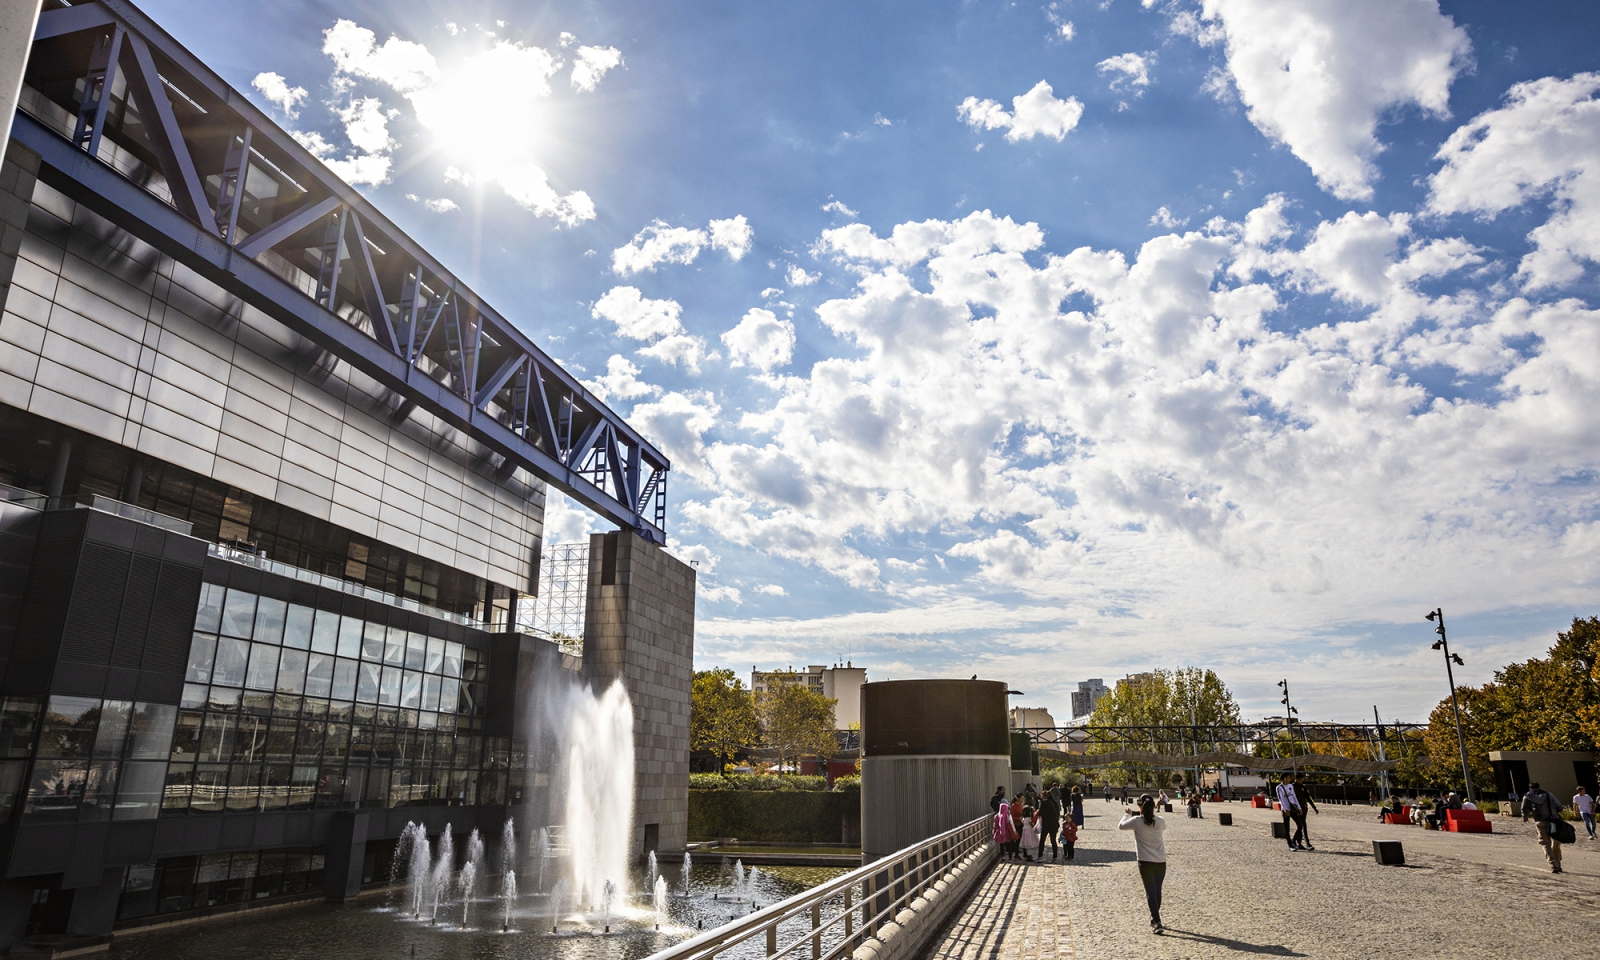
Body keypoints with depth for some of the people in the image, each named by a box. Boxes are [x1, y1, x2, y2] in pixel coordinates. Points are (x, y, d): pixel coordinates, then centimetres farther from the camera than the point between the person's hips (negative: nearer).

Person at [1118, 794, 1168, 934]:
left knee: (1151, 892, 0)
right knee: (1157, 891, 17)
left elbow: (1121, 826, 3)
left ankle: (1157, 923, -9)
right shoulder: (1160, 822, -2)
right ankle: (1154, 919, 31)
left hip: (1145, 862, -4)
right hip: (1161, 861, 4)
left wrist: (1127, 814, 20)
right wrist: (1152, 814, 25)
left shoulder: (1137, 821, -11)